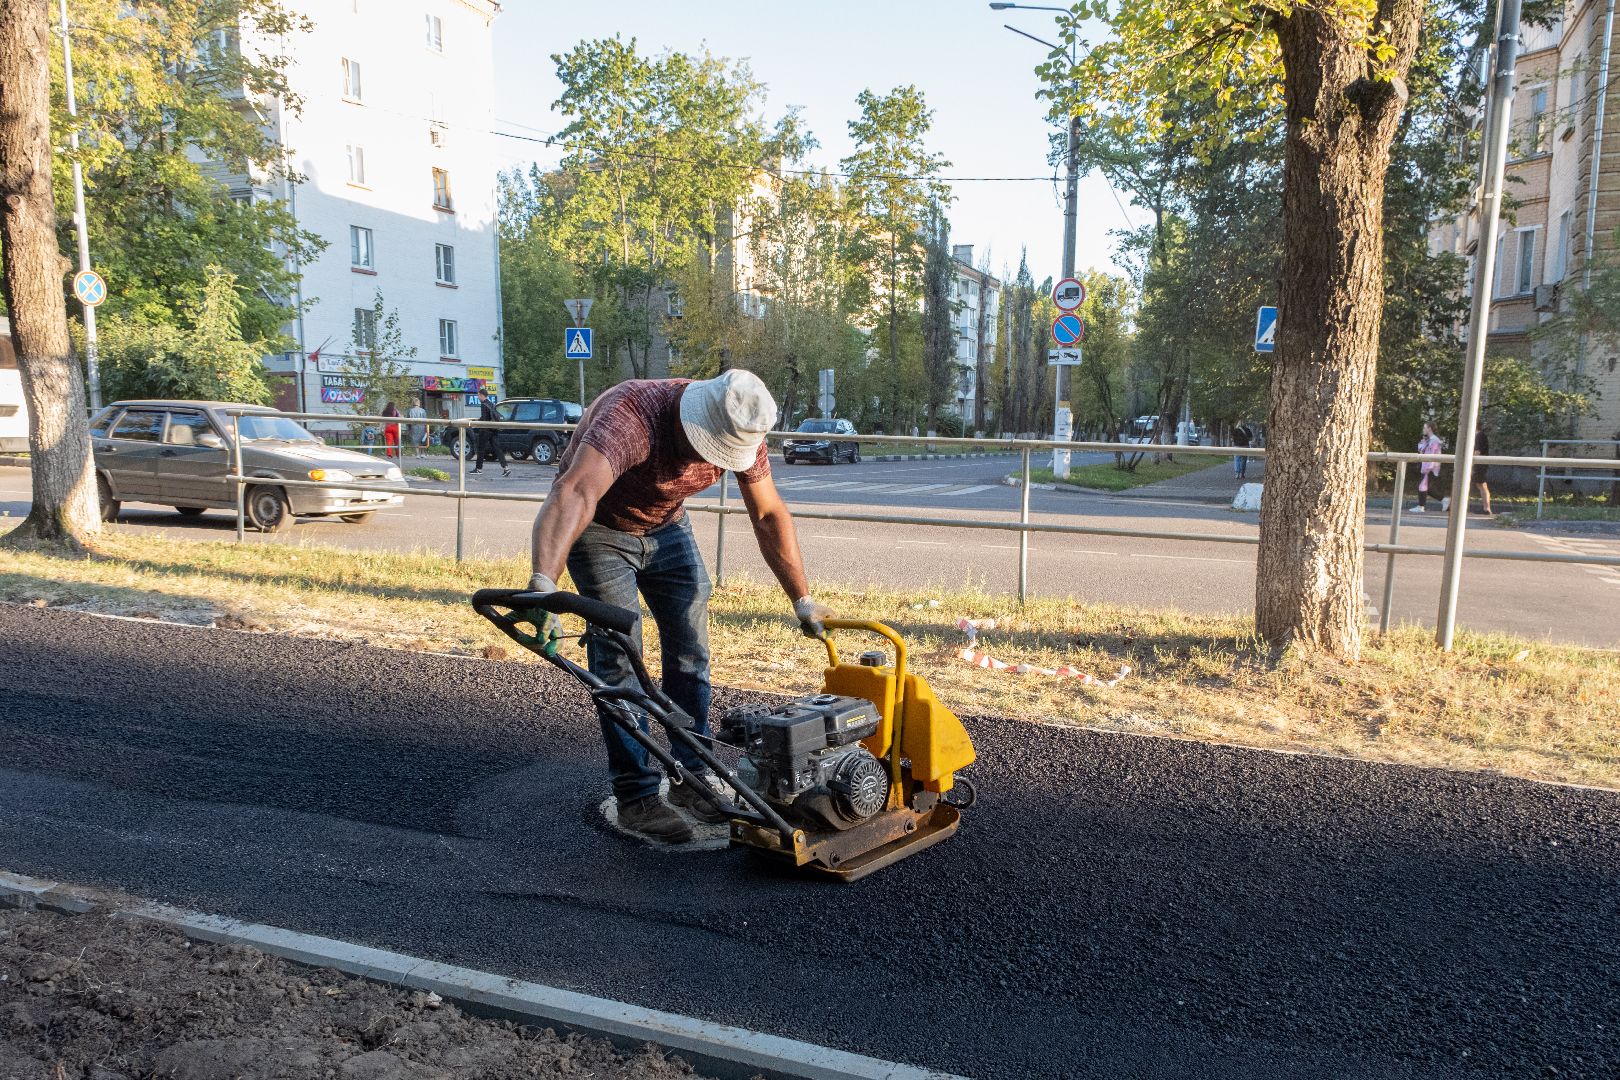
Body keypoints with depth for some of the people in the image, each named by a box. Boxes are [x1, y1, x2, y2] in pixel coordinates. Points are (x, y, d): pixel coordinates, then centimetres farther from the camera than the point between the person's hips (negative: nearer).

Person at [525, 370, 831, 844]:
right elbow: (575, 493, -55)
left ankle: (692, 779, 18)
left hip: (667, 525, 6)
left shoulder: (742, 430, -20)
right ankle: (637, 797, 1)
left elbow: (769, 514, -9)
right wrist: (543, 584, -70)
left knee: (690, 651, 4)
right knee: (619, 658, -9)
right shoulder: (632, 415, -40)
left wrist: (802, 599, -9)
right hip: (600, 528, -5)